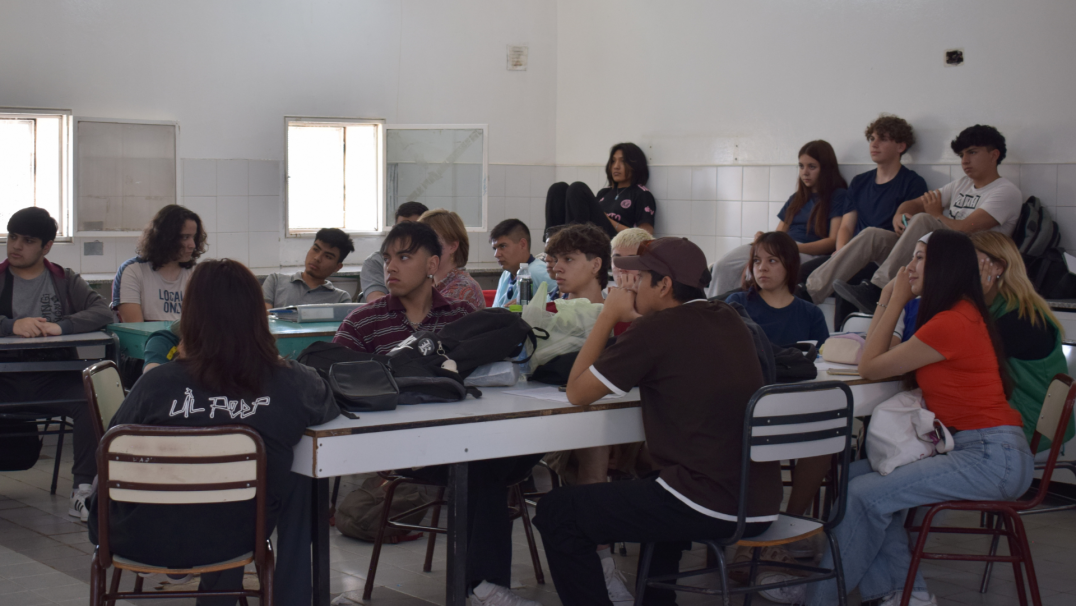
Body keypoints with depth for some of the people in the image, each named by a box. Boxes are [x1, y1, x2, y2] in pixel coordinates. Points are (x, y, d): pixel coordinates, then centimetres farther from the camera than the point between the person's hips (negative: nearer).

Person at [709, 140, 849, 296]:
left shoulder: (839, 196, 7)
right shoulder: (796, 199, 28)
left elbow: (834, 241, -5)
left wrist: (797, 247, -17)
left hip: (809, 255, -6)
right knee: (723, 267, -21)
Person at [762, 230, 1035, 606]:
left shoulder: (951, 323, -17)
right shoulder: (960, 314, 14)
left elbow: (870, 368, -8)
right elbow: (876, 359, 20)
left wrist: (897, 299, -3)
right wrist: (890, 298, 14)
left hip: (993, 458, -10)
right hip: (966, 446, 10)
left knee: (865, 494, -16)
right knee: (856, 473, 4)